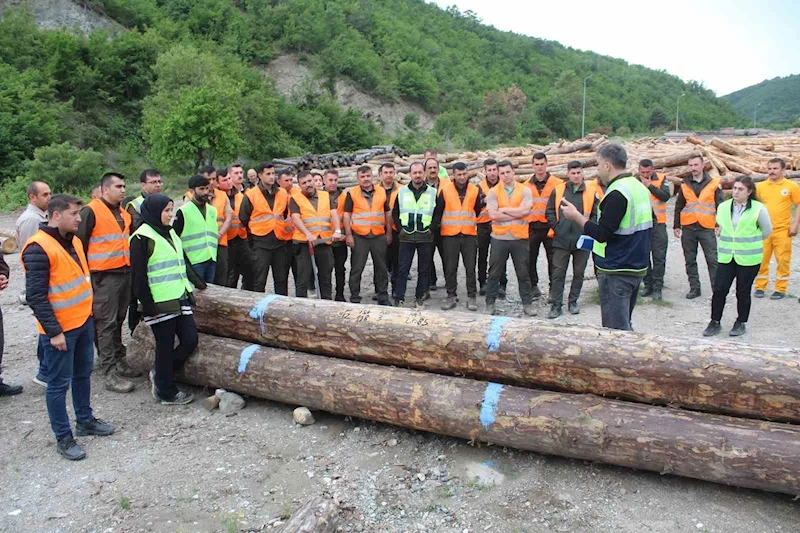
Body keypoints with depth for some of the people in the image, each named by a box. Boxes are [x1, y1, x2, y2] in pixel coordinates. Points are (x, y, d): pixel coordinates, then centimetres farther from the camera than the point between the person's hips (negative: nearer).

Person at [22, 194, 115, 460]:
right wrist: (53, 331, -20)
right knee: (59, 383, 4)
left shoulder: (73, 240, 8)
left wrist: (90, 308, 17)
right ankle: (63, 438, 16)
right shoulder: (39, 248, -19)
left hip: (84, 321, 9)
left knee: (83, 374, 20)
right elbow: (35, 296, -21)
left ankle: (85, 420, 36)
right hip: (60, 329, -8)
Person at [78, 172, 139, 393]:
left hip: (125, 273, 7)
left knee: (118, 321, 14)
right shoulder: (91, 211, -8)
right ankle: (110, 373, 0)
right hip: (104, 277, -7)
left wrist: (131, 267, 20)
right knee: (106, 324, -4)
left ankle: (118, 361, 24)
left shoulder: (124, 213, 15)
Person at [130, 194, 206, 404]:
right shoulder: (142, 238, -9)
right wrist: (147, 304, -14)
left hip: (180, 298, 8)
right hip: (160, 303, -8)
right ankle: (165, 392, 18)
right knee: (166, 346, 2)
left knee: (190, 340, 5)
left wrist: (196, 282, 27)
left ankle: (160, 373, 27)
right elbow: (138, 275, -12)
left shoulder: (170, 233, 16)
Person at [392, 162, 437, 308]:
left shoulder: (433, 192, 3)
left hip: (426, 237, 0)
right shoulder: (402, 191, 6)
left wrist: (431, 229, -2)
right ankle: (398, 298, 6)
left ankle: (419, 298, 19)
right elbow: (395, 213, 11)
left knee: (424, 269, 7)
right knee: (403, 269, -1)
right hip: (406, 237, 0)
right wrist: (400, 228, 2)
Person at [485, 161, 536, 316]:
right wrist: (517, 214, -11)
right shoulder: (493, 192, -1)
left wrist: (504, 210, -10)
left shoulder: (525, 190, 1)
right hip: (499, 238, 0)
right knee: (495, 273, 8)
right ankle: (490, 303, 18)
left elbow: (525, 210, -14)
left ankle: (527, 303, 21)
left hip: (520, 238, 1)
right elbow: (493, 215, -14)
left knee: (523, 273, 10)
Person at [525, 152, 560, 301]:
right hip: (532, 227, 3)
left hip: (550, 227, -2)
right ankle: (533, 286, 20)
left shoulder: (557, 183, -2)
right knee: (530, 258, 7)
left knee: (552, 259, 3)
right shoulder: (526, 185, 7)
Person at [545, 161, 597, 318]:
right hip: (561, 240, 0)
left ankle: (573, 302, 25)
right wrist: (556, 227, -2)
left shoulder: (591, 192, 1)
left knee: (579, 273, 10)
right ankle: (556, 304, 8)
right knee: (558, 273, 1)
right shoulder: (558, 190, 4)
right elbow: (550, 212, 7)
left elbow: (596, 215, 3)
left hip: (582, 240, 0)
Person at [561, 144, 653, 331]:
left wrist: (576, 216, -12)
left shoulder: (617, 193, -19)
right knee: (624, 326, 20)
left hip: (616, 272, -10)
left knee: (616, 330, -2)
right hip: (638, 267, 10)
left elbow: (602, 234, -22)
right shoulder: (641, 188, 10)